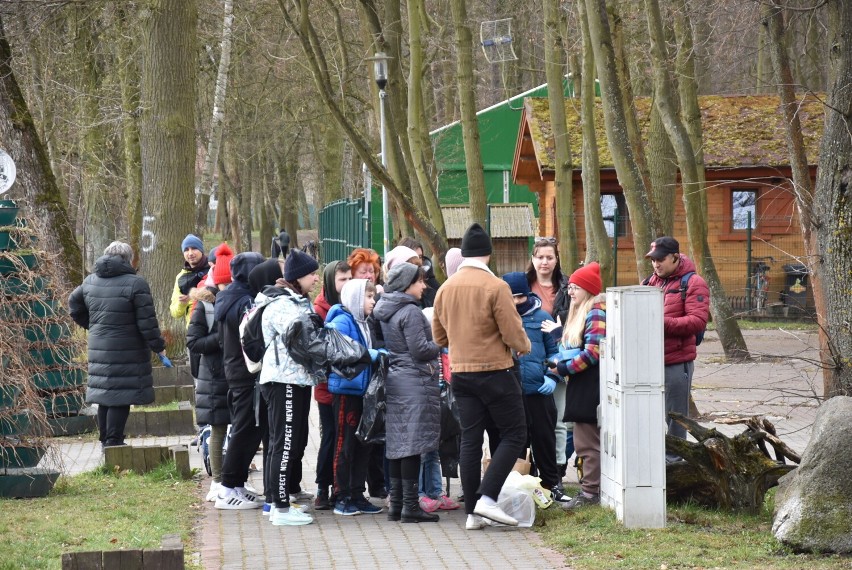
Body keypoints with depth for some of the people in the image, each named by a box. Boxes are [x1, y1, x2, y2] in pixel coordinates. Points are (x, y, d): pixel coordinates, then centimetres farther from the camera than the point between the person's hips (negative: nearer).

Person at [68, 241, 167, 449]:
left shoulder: (90, 281, 7)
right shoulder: (135, 283, -13)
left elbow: (74, 304, 20)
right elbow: (147, 322, -13)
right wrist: (158, 346, -3)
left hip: (99, 348, 6)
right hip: (127, 352, -6)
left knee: (105, 395, 15)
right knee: (121, 396, -2)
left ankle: (105, 439, 22)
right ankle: (113, 441, -4)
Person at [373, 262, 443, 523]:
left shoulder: (384, 311, 14)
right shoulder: (410, 312, -13)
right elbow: (420, 350, -17)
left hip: (393, 381, 9)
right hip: (414, 382, -9)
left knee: (397, 443, 10)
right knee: (412, 444, -7)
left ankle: (396, 503, 13)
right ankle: (411, 506, -6)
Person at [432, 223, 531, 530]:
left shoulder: (445, 289, 4)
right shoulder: (495, 287, -14)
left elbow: (439, 336, 14)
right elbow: (513, 334, -13)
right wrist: (524, 346, 8)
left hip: (460, 374, 6)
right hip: (495, 372, -6)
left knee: (470, 440, 8)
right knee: (514, 434, 4)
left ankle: (472, 512, 8)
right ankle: (487, 496, -10)